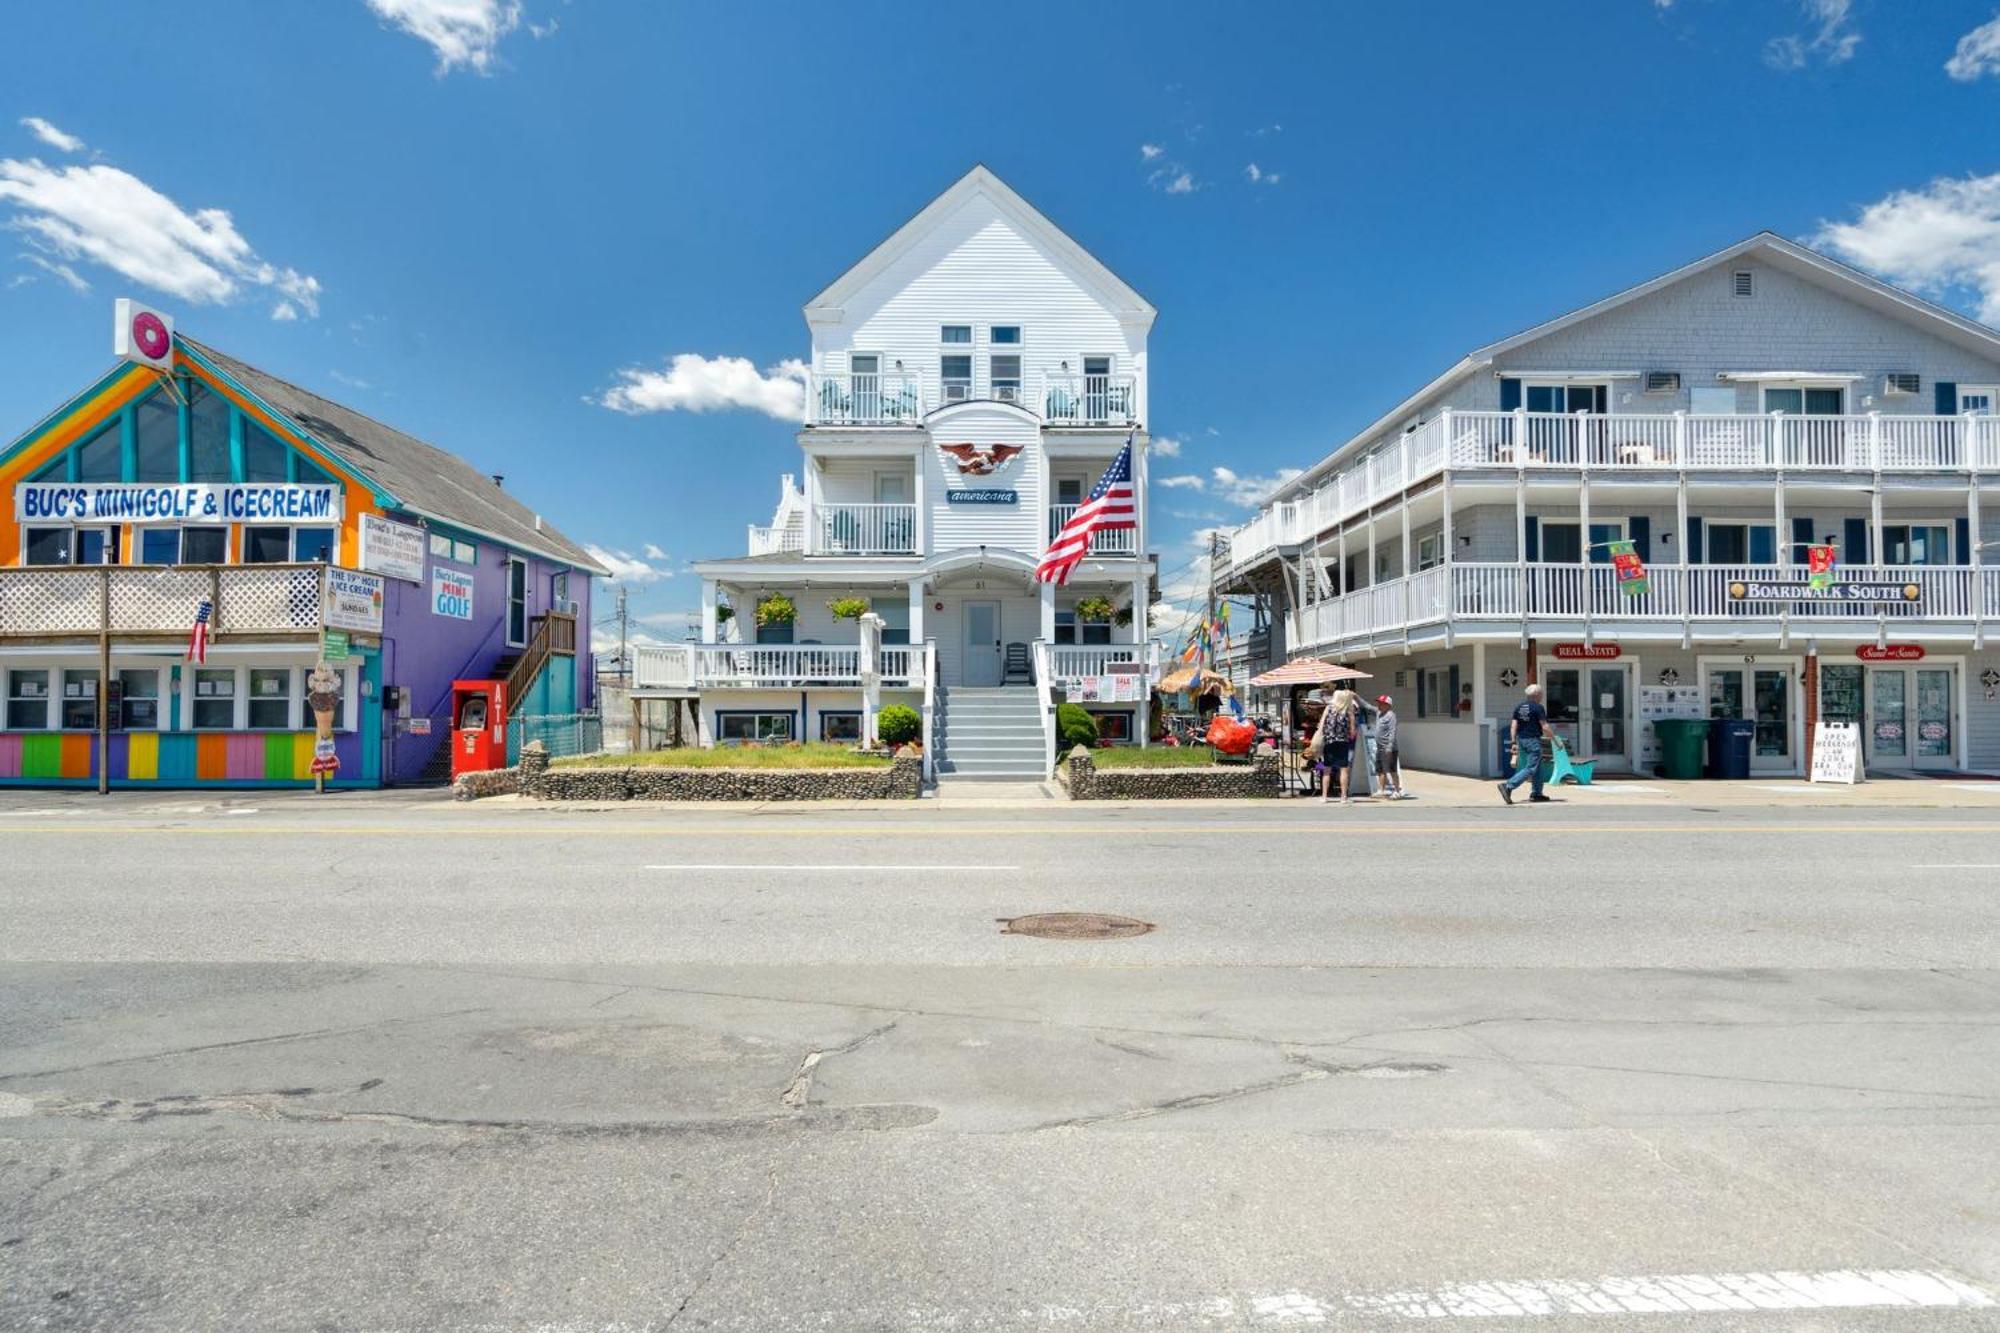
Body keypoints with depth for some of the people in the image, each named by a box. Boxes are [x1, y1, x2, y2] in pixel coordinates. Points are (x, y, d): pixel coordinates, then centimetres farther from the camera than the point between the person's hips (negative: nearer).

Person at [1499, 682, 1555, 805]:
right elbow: (1545, 727, -14)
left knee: (1538, 767, 20)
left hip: (1521, 739, 8)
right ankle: (1508, 786, -20)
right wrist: (1554, 738, -3)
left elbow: (1513, 725, 5)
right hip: (1533, 740, -8)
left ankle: (1536, 793, 22)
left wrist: (1513, 742, 8)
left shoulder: (1518, 707, 9)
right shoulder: (1538, 707, -11)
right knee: (1530, 768, -7)